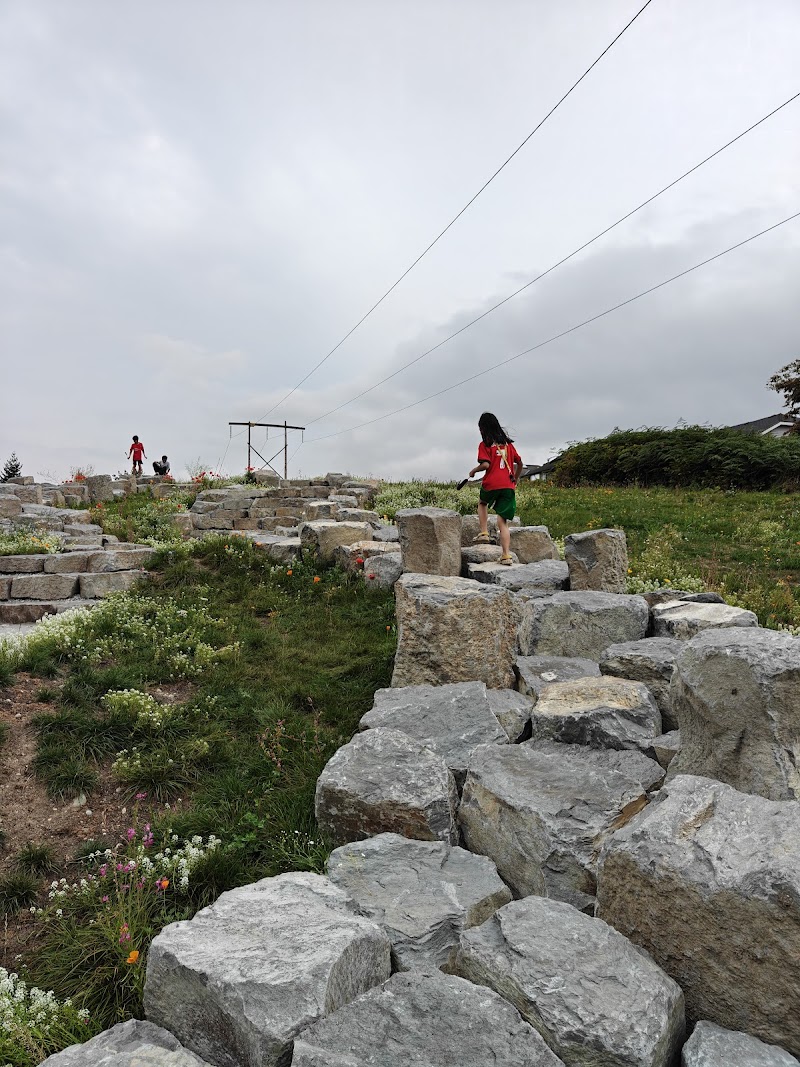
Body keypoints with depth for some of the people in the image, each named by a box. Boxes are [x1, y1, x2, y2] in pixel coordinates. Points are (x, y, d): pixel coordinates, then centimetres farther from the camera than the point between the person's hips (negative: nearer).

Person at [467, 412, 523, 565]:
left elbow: (486, 464, -13)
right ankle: (506, 556, -4)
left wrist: (473, 471, 4)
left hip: (491, 484, -3)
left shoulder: (485, 444, -1)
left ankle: (484, 533, 14)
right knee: (503, 521, 3)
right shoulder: (507, 443, 14)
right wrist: (515, 479, 29)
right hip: (508, 486, 4)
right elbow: (519, 463, 17)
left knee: (482, 503, 30)